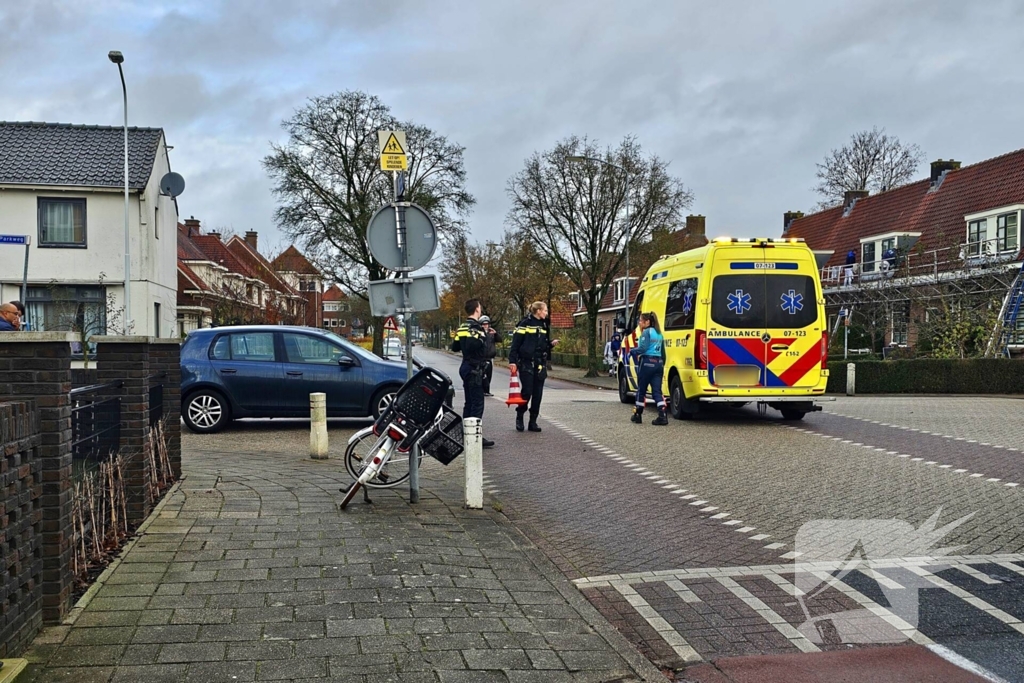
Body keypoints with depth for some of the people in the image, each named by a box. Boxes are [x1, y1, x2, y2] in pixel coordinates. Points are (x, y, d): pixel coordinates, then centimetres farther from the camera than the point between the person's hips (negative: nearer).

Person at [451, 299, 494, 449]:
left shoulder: (462, 327, 13)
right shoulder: (476, 327, -15)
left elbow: (455, 347, 18)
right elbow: (473, 344, -31)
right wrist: (484, 338, -15)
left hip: (465, 367, 10)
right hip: (475, 369, -10)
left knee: (469, 403, 14)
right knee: (477, 403, -7)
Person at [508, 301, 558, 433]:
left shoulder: (543, 325, 13)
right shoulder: (525, 324, -7)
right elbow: (516, 343, -10)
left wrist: (551, 343, 1)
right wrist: (512, 361, -17)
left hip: (540, 364, 6)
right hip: (526, 363, -6)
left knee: (538, 393, 4)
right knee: (527, 391, -8)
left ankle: (533, 421, 11)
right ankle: (519, 417, 13)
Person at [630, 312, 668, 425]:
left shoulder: (647, 332, -6)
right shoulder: (659, 334, 19)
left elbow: (643, 347, -19)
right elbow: (663, 353, 21)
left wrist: (633, 351, -2)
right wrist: (662, 367, 24)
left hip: (647, 363, -7)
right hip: (658, 363, 7)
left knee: (641, 390, 7)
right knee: (657, 391, 2)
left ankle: (638, 415, 16)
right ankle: (662, 416, -13)